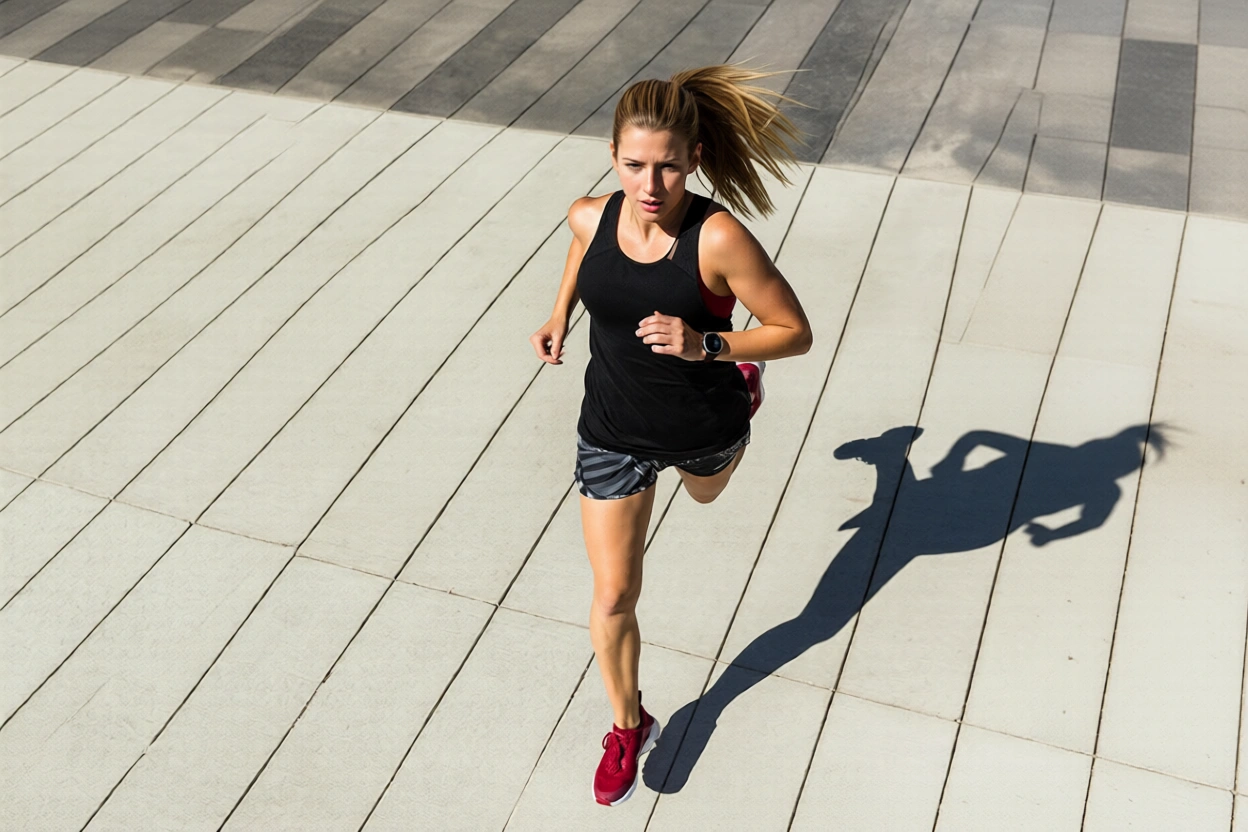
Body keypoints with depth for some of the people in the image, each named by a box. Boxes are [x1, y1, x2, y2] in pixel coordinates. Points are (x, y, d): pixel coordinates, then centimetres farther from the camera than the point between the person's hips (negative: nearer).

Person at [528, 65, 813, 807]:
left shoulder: (718, 237, -30)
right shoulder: (591, 216, -17)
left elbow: (796, 331, -22)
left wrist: (706, 346, -35)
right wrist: (561, 316, -2)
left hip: (701, 429, -1)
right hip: (614, 434, 2)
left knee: (707, 493, 37)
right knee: (614, 596, 5)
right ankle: (629, 726, 30)